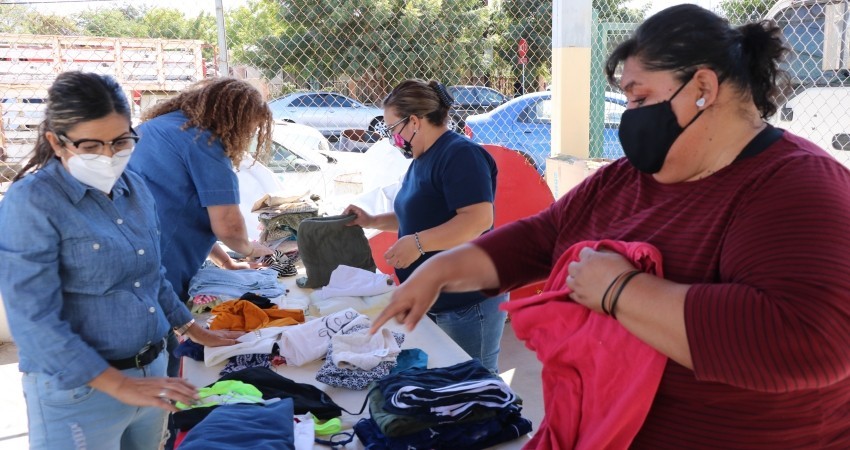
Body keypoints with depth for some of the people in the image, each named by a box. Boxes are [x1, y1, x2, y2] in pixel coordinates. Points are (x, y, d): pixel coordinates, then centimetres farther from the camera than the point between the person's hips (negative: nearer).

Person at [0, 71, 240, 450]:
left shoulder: (134, 188, 4)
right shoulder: (32, 202, -15)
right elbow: (34, 320, -20)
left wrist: (194, 332, 20)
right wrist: (118, 384, -22)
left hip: (150, 372, 6)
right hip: (78, 390, -6)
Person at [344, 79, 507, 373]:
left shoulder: (460, 154, -16)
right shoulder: (422, 160, 16)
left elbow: (478, 219, -27)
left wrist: (418, 242, -28)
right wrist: (372, 221, 17)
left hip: (468, 301, -10)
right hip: (433, 301, 10)